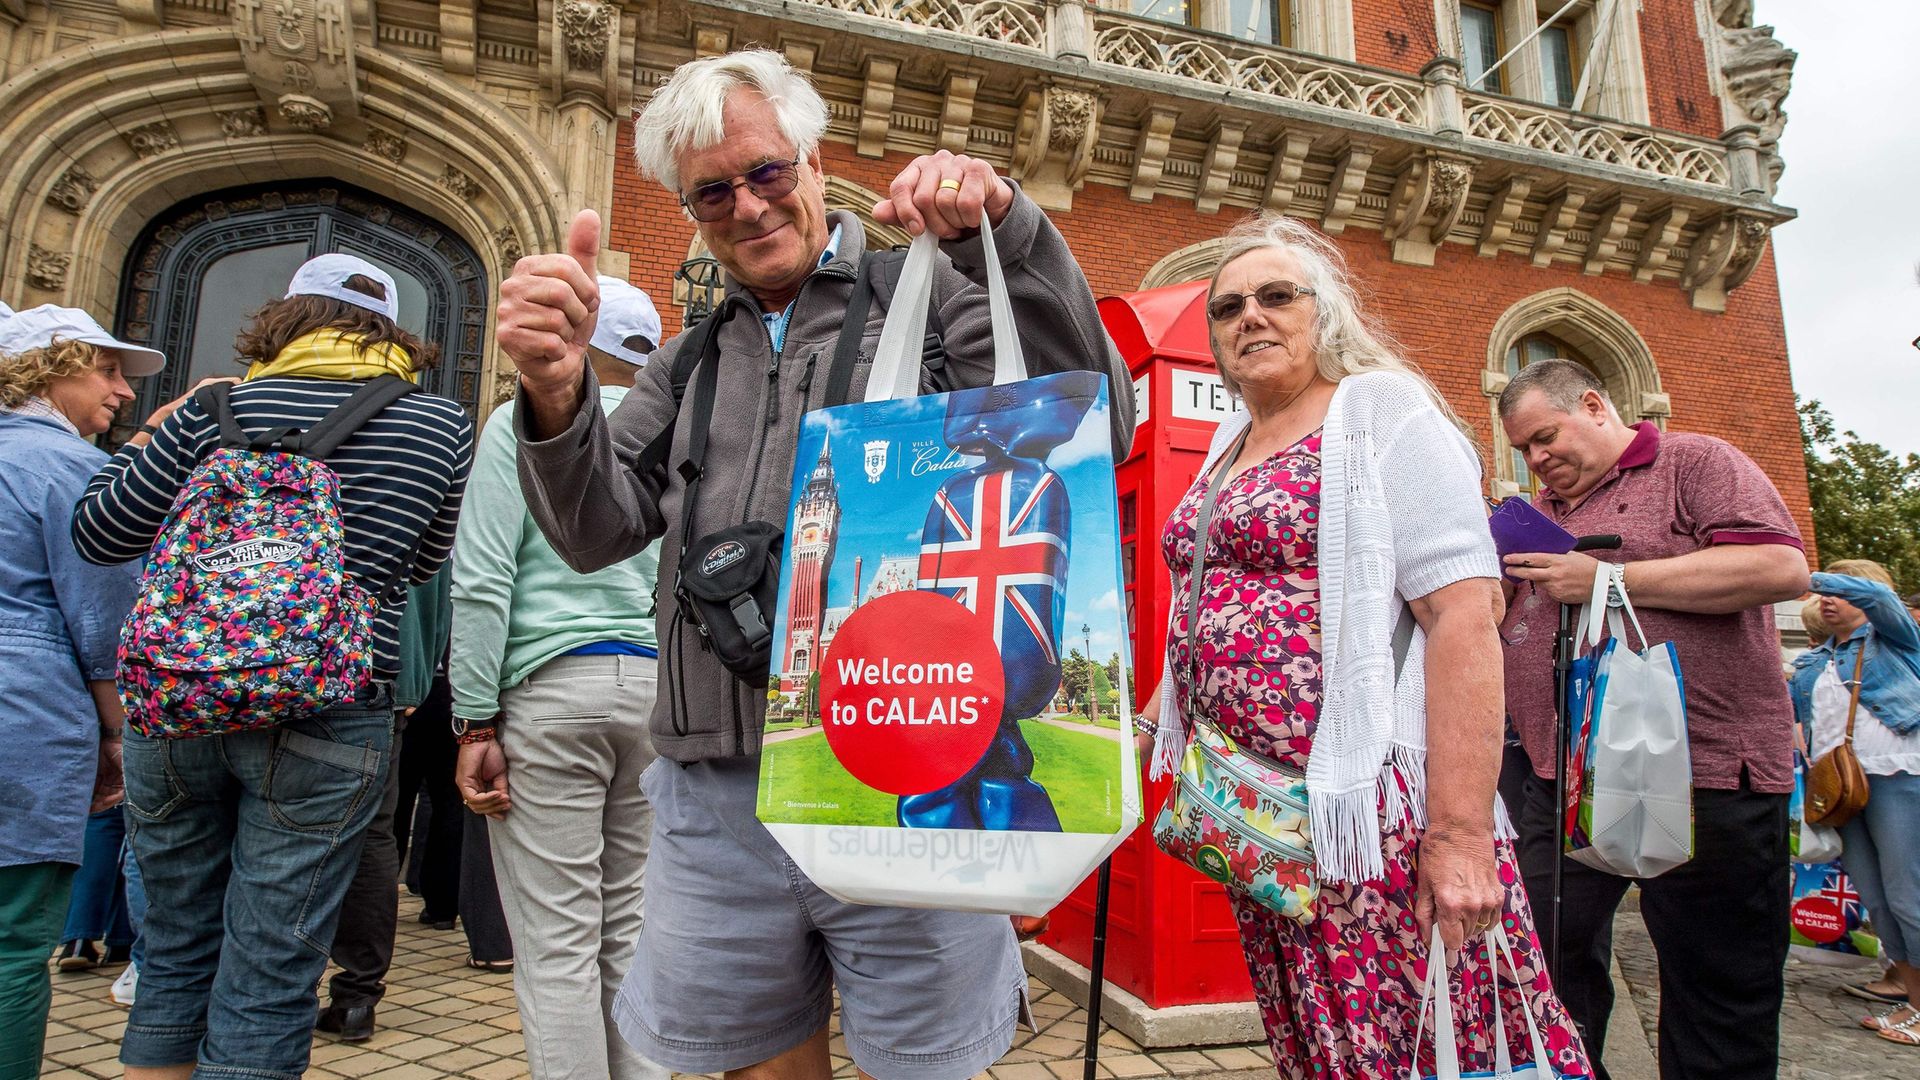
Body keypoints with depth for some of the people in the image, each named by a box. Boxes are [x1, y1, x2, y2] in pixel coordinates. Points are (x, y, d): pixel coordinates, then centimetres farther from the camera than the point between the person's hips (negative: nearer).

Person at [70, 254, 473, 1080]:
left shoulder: (220, 409, 3)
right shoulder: (444, 427, 0)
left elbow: (98, 534, 10)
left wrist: (140, 444, 25)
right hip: (323, 723, -2)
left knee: (176, 953, 20)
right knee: (267, 980, 6)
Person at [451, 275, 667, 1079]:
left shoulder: (527, 421, 2)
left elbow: (483, 579, -6)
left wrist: (476, 721, -4)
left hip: (552, 682, -4)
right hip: (659, 687, 4)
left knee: (558, 943, 1)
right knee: (631, 933, 13)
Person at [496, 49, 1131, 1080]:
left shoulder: (934, 293, 4)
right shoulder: (686, 363, 18)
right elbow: (598, 534, 6)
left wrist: (1008, 229, -18)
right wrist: (557, 396, -14)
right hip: (715, 795, 5)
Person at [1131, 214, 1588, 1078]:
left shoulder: (1381, 413, -7)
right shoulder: (1228, 451, 15)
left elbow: (1465, 613, -17)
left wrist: (1460, 833, -23)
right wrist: (1144, 728, 15)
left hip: (1364, 806, -7)